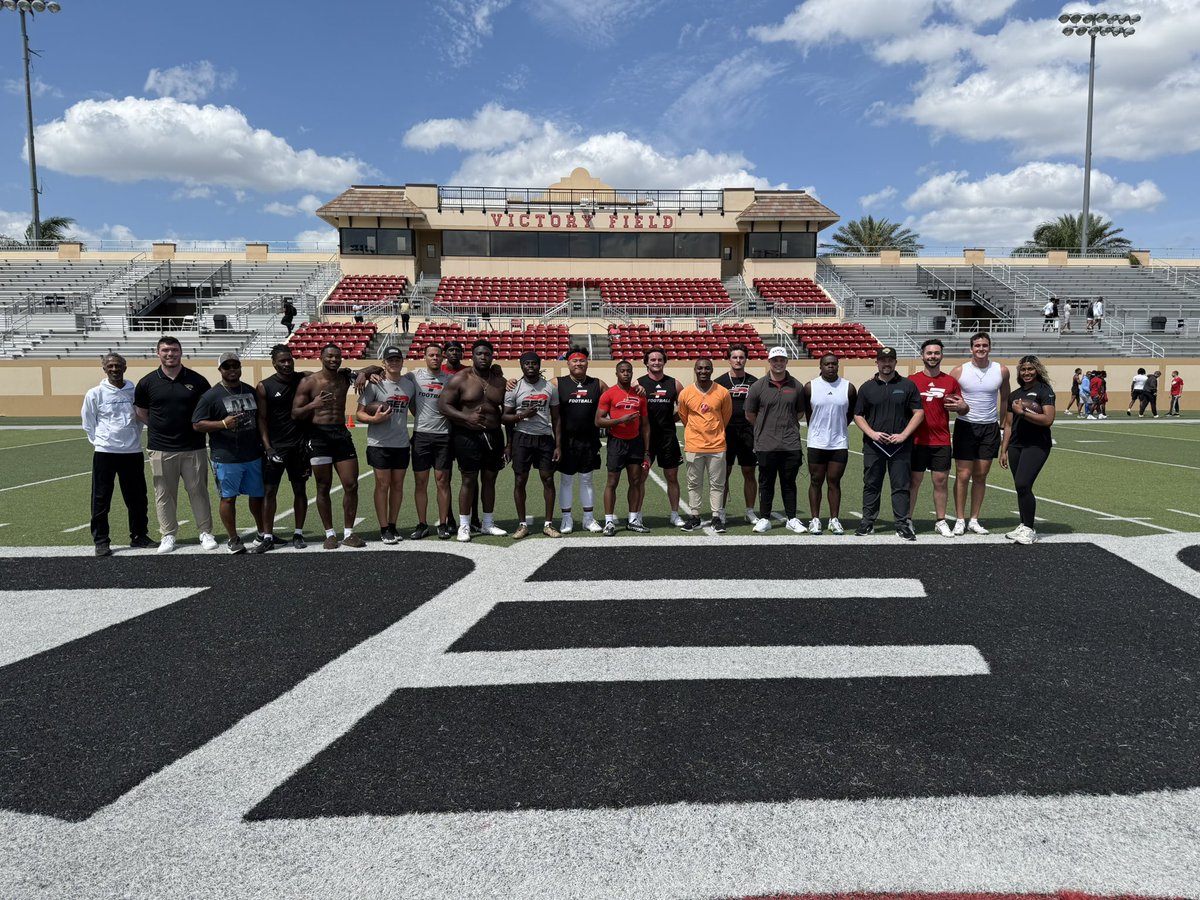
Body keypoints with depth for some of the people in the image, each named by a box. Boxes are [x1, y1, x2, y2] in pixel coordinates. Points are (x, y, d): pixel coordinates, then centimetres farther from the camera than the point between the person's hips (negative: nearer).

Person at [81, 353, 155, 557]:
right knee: (101, 498, 1)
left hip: (132, 452, 2)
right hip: (104, 453, -2)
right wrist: (101, 442, 4)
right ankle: (101, 540, 10)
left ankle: (139, 536, 22)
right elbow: (88, 423, 6)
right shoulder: (95, 394, -2)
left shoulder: (135, 392, 4)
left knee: (138, 498, 9)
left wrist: (134, 438, 9)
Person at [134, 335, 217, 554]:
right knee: (164, 495, 7)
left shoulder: (197, 380, 0)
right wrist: (159, 428, 6)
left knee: (198, 491, 5)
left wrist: (199, 427, 2)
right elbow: (141, 413, 14)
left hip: (193, 448, -1)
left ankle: (206, 533, 15)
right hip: (161, 449, 1)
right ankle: (168, 535, 17)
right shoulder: (148, 382, 2)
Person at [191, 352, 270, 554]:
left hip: (253, 456, 4)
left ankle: (262, 534, 27)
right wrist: (223, 424, -21)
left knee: (257, 495, 12)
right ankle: (234, 540, 16)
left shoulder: (251, 391, 10)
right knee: (228, 498, 4)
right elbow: (197, 424, -7)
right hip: (226, 459, -4)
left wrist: (264, 443, 15)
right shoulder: (211, 396, -5)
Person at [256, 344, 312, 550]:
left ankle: (298, 533, 15)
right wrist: (268, 447, -11)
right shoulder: (264, 387, -2)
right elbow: (261, 419, -3)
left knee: (300, 489, 6)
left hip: (299, 446, 2)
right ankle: (268, 536, 8)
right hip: (275, 447, -2)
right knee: (269, 490, -1)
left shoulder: (304, 379, 3)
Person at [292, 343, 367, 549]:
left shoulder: (345, 377, 6)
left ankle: (348, 533, 11)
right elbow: (295, 414, -5)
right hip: (319, 436, -3)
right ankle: (330, 534, 13)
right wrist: (312, 405, -24)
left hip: (342, 433, 4)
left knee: (351, 485, 0)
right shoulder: (308, 382, -4)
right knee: (323, 488, 3)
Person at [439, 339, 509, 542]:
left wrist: (509, 441, 10)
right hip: (467, 436, -4)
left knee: (490, 479, 11)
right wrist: (467, 417, -21)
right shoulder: (460, 379, -4)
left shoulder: (500, 381, 8)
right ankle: (464, 526, 9)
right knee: (469, 480, -2)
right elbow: (443, 404, -8)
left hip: (494, 435, 4)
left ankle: (487, 524, 23)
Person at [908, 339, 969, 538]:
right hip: (917, 441, -2)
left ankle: (941, 521, 15)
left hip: (942, 441, 2)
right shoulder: (911, 381, 1)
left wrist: (962, 407, -11)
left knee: (941, 480, 5)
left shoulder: (950, 382, 7)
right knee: (914, 480, 3)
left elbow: (963, 409, 12)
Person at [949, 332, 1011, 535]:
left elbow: (1005, 399, 13)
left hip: (990, 428, 2)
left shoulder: (1001, 371, 2)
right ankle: (960, 520, 7)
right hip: (965, 426, -2)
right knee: (963, 475, -2)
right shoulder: (959, 371, -5)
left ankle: (974, 520, 15)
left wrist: (1004, 425, 13)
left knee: (981, 476, 7)